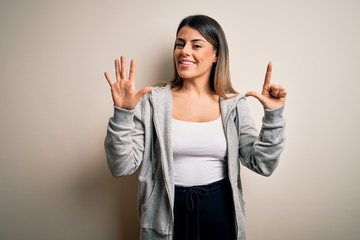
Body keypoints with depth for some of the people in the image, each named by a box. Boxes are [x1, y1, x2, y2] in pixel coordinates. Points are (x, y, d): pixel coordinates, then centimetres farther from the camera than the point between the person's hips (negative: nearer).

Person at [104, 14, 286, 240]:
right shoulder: (154, 100, -8)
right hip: (168, 213, -1)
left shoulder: (234, 104, -3)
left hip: (220, 212, 2)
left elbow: (262, 164, -5)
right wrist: (122, 112, -24)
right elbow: (122, 167, -12)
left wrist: (274, 114, -15)